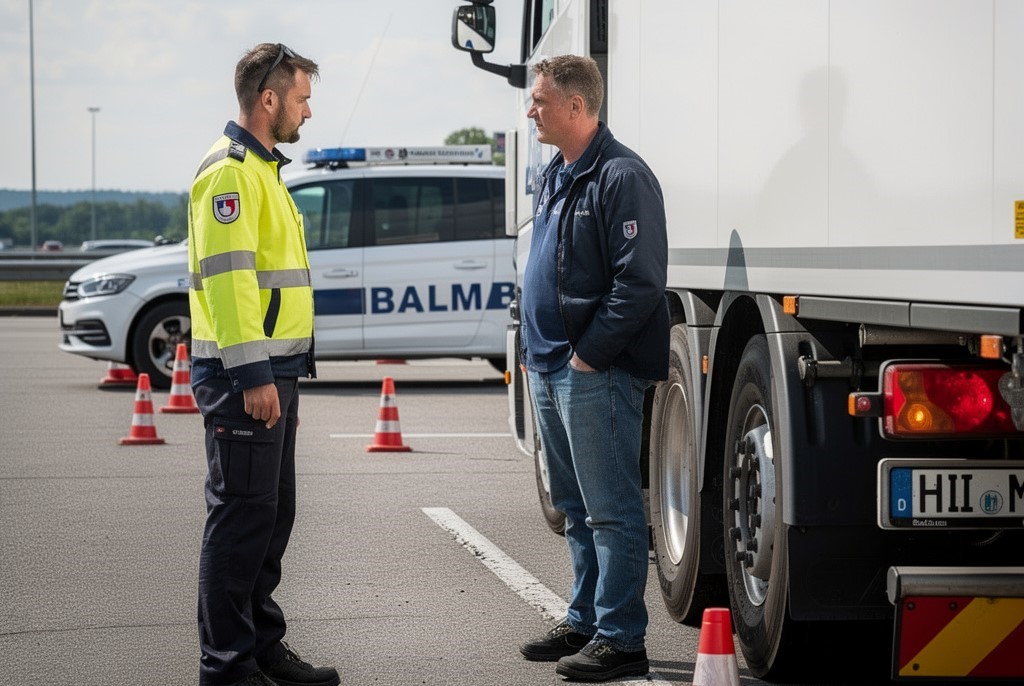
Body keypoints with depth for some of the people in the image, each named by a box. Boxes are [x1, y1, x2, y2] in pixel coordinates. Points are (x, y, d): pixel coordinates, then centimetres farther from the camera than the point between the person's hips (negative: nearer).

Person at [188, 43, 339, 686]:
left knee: (272, 515, 14)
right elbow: (227, 276, -21)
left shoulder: (262, 169, 20)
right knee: (243, 517, -7)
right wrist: (253, 375, -24)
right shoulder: (230, 171, -13)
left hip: (271, 372, 10)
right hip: (245, 373, -10)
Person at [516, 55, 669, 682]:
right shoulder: (555, 178, 16)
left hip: (597, 375, -10)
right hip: (551, 371, 10)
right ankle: (586, 621, 26)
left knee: (611, 511, -5)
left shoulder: (621, 177, -14)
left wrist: (589, 354, -17)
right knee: (577, 509, 17)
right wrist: (538, 352, 16)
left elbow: (640, 283, -20)